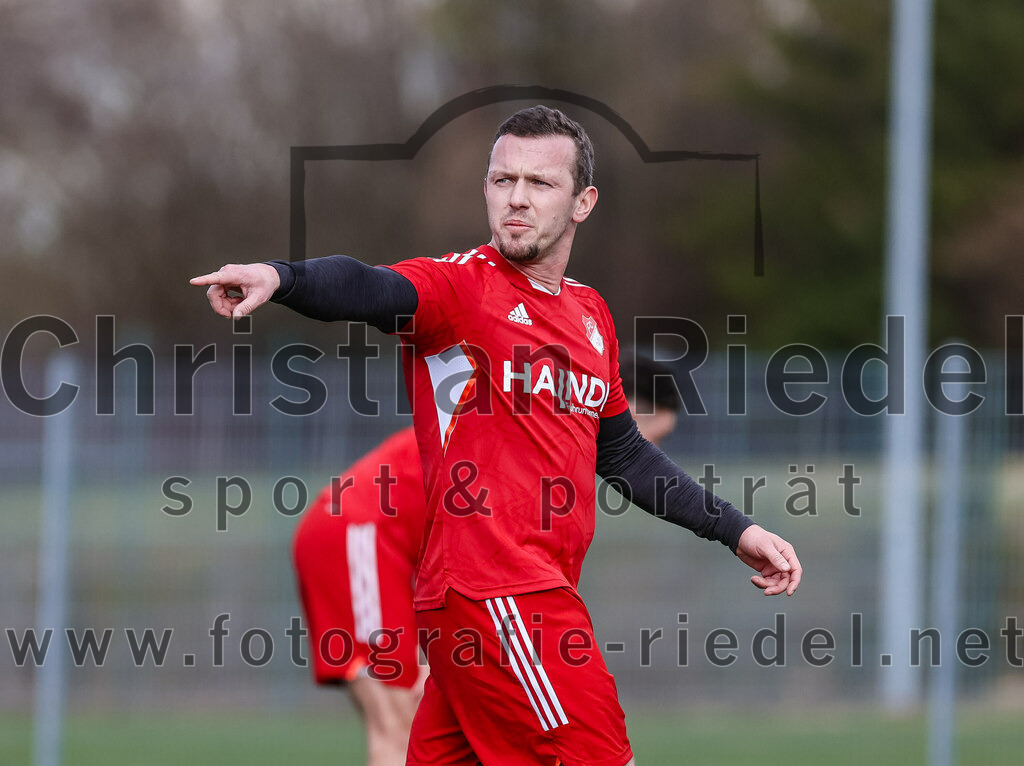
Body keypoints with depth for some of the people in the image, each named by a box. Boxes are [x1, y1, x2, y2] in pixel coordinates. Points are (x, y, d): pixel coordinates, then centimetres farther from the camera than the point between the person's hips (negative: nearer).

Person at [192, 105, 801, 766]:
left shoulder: (591, 313, 19)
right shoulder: (462, 285, -4)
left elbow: (620, 452, 29)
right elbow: (368, 289, -25)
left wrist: (734, 530, 29)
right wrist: (280, 277, -46)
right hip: (494, 595, -7)